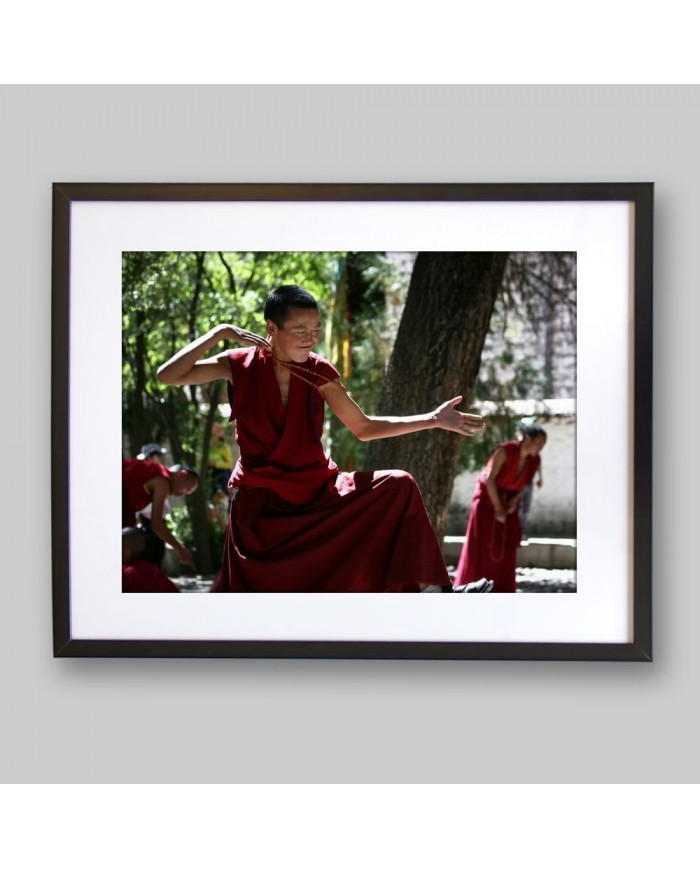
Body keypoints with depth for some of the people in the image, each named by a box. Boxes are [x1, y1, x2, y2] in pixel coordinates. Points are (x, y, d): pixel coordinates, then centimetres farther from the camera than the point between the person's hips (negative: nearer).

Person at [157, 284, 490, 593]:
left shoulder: (318, 372, -2)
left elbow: (363, 427, 5)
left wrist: (433, 419, -4)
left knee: (398, 487, -18)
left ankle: (412, 591, -16)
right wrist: (221, 332, -19)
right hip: (261, 506, -2)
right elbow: (167, 375, -13)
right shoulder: (241, 366, -7)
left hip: (318, 492, 2)